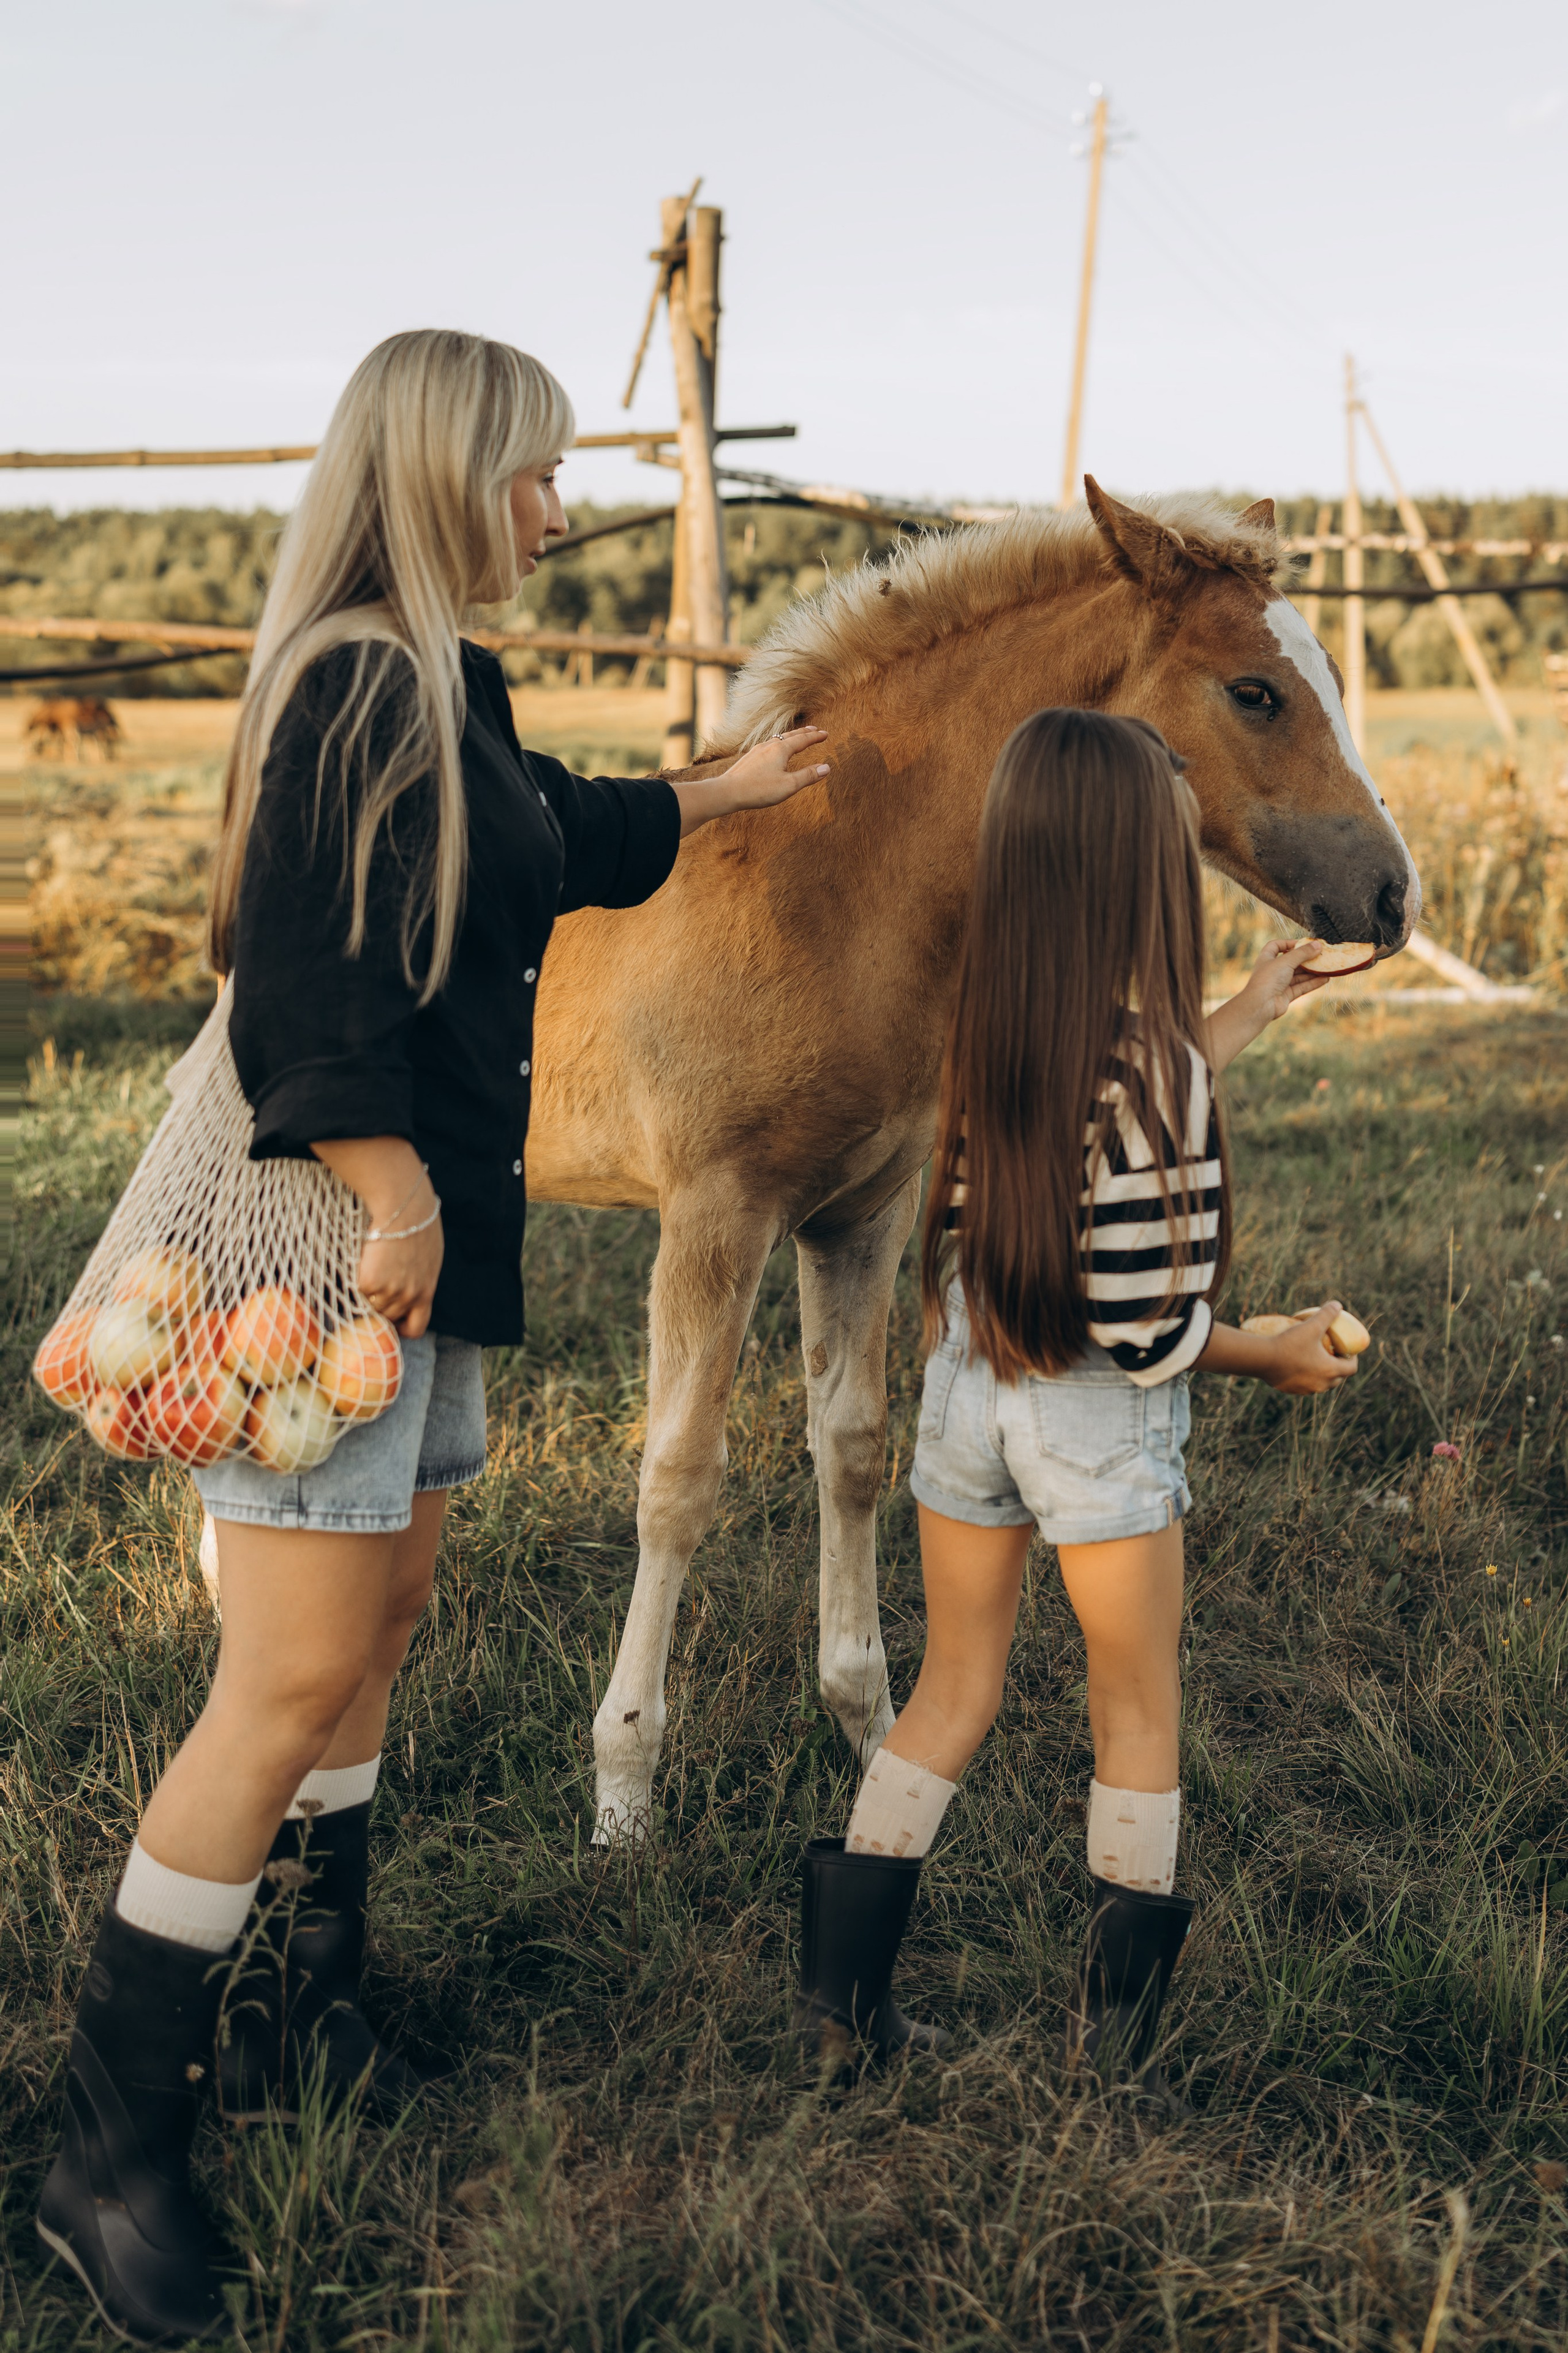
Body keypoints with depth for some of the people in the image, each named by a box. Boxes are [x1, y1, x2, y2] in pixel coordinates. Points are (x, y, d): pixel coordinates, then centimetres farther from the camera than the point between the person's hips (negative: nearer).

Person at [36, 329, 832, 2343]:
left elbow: (562, 836, 33)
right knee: (292, 1682, -8)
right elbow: (307, 986, -22)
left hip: (434, 1235, 10)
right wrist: (391, 1194, -21)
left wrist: (730, 792, 47)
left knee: (378, 1623, 15)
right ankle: (109, 2142, 4)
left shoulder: (444, 692, 15)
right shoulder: (351, 689, -15)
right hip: (344, 1242, -10)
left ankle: (296, 2023, 30)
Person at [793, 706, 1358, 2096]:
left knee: (952, 1696, 20)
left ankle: (843, 1997, 25)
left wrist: (1249, 1015, 25)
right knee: (1140, 1717, 15)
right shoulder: (1149, 1054, -22)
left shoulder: (988, 1029, -3)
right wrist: (1280, 1355, -3)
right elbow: (1146, 1327, -22)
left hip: (965, 1391, 6)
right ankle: (1112, 2038, 26)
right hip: (1097, 1425, -6)